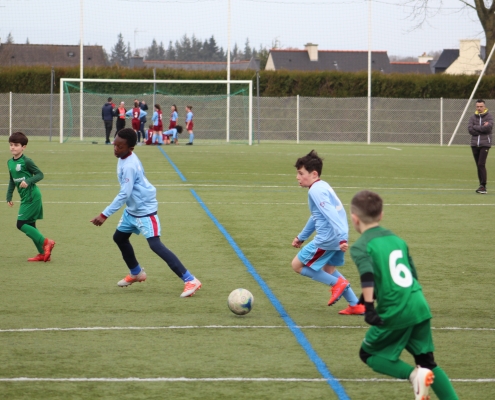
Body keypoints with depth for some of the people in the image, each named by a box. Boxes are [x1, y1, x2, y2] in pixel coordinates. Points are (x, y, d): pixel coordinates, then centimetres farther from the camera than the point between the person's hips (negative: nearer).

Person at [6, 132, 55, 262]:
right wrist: (9, 196, 17)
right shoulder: (10, 162, 11)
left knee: (21, 224, -12)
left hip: (32, 196, -9)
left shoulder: (26, 161, -12)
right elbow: (12, 181, 21)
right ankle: (43, 253, 14)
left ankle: (45, 242, -7)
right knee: (29, 226, 9)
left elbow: (40, 174, -10)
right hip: (25, 198, 9)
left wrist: (28, 181, -24)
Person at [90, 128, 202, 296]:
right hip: (132, 210, 10)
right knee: (119, 237, 22)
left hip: (145, 210, -10)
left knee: (155, 244, -19)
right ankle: (136, 273, 43)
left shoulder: (129, 166, -28)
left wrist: (104, 215, -28)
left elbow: (124, 195, -29)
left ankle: (190, 281, -23)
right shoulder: (124, 158, 1)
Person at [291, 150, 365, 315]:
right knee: (328, 269, 26)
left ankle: (337, 283, 1)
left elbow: (331, 214, -26)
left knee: (297, 265, 2)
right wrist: (301, 237, 35)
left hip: (327, 238, -10)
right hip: (337, 237, 10)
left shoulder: (316, 191, -15)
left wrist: (342, 239, -33)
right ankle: (356, 306, 23)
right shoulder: (322, 186, 16)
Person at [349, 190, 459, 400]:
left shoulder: (360, 246, -4)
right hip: (420, 306, 6)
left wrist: (369, 306, -25)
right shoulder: (397, 239, 16)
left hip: (394, 312, -6)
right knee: (427, 361, 17)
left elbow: (367, 275, -22)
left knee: (369, 354, 14)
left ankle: (414, 374, -7)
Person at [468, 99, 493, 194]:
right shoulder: (473, 117, 10)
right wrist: (482, 128, -10)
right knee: (478, 165, 7)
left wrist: (475, 127, -9)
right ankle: (482, 186, 13)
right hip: (475, 144, 4)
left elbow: (489, 127, -17)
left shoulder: (489, 117, 1)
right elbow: (470, 129, -4)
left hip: (485, 144, -4)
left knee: (481, 165, -14)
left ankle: (483, 186, -13)